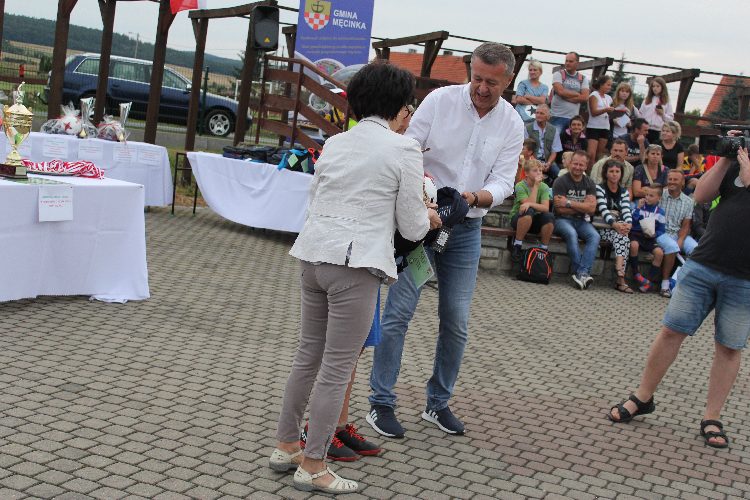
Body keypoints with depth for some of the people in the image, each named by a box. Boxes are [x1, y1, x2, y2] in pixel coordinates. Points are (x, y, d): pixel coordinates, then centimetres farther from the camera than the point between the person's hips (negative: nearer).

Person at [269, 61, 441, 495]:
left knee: (308, 357, 18)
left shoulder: (335, 143, 13)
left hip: (314, 256, 7)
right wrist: (429, 218, 21)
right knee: (337, 369, 1)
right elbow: (411, 227, -3)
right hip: (354, 265, -7)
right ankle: (312, 467, 9)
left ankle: (285, 447, 27)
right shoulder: (405, 150, -5)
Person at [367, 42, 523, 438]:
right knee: (399, 311, -6)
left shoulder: (512, 124, 0)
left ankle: (438, 402, 23)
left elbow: (503, 183, -4)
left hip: (466, 229, 3)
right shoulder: (440, 100, -8)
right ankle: (381, 403, 4)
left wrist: (476, 197, -25)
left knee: (456, 322, 6)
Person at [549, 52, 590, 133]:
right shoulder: (558, 74, 3)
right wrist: (577, 94, -2)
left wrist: (566, 96, -8)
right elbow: (560, 91, -12)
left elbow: (584, 97, -2)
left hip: (574, 118, 3)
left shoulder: (583, 78, 11)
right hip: (557, 116, -3)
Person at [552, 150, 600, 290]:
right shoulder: (561, 181, -4)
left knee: (595, 236, -26)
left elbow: (592, 209, -6)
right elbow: (560, 209, -14)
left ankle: (581, 273, -36)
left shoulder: (589, 184, 9)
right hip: (562, 220, -4)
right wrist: (582, 207, -6)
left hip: (581, 221, 4)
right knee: (571, 234, -36)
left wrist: (569, 203, -12)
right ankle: (584, 273, -34)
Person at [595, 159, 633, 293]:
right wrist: (614, 224, -32)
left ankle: (620, 279, -36)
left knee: (624, 240, -29)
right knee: (621, 237, -32)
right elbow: (603, 210, -15)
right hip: (602, 227, -4)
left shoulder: (624, 192, 15)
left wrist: (628, 224, -25)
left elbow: (626, 211, -2)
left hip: (619, 227, 4)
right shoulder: (599, 188, 1)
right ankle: (621, 277, -41)